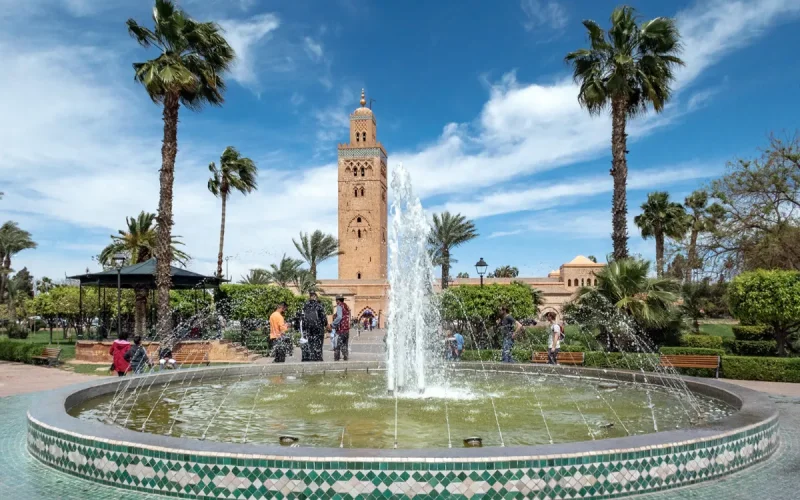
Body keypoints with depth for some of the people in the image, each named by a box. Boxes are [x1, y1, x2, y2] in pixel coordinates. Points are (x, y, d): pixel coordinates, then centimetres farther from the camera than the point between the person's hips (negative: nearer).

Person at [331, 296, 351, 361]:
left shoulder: (339, 306, -7)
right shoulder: (346, 306, 15)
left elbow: (339, 317, -20)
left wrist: (333, 325, -12)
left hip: (341, 329, -8)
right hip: (347, 328, 8)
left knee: (337, 345, -3)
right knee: (345, 344, 12)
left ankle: (336, 358, -5)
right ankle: (345, 357, 12)